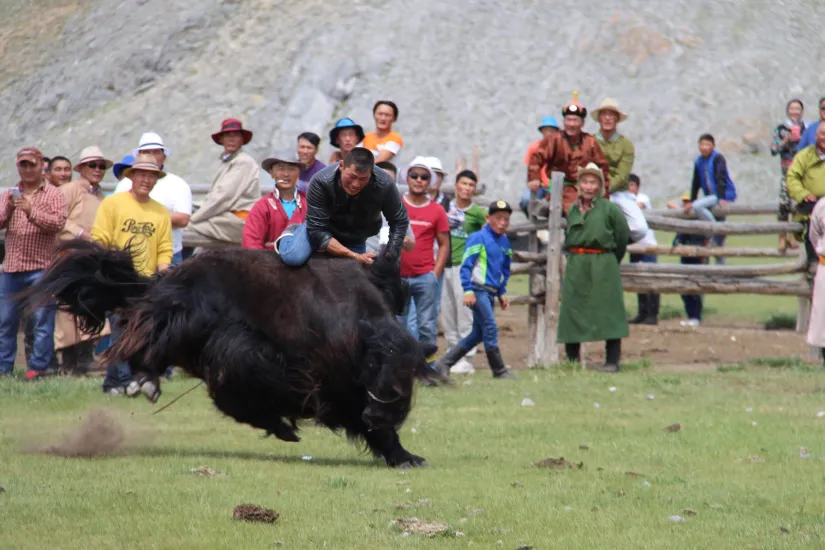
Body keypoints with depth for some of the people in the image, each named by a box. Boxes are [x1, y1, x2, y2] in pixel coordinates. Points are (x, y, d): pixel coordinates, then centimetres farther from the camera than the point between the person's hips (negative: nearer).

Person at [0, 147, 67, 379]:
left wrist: (31, 211, -19)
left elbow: (58, 223, -9)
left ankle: (38, 366, -3)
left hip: (41, 266, -4)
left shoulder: (52, 194, 3)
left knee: (43, 319, -6)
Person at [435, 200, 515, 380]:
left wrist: (502, 293, 17)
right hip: (478, 290, -8)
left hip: (491, 293, 8)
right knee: (490, 328, -11)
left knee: (478, 334, 8)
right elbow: (466, 265, -10)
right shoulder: (478, 238, -8)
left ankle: (444, 364, 13)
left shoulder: (504, 242, 13)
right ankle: (499, 371, -4)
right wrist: (468, 290, -17)